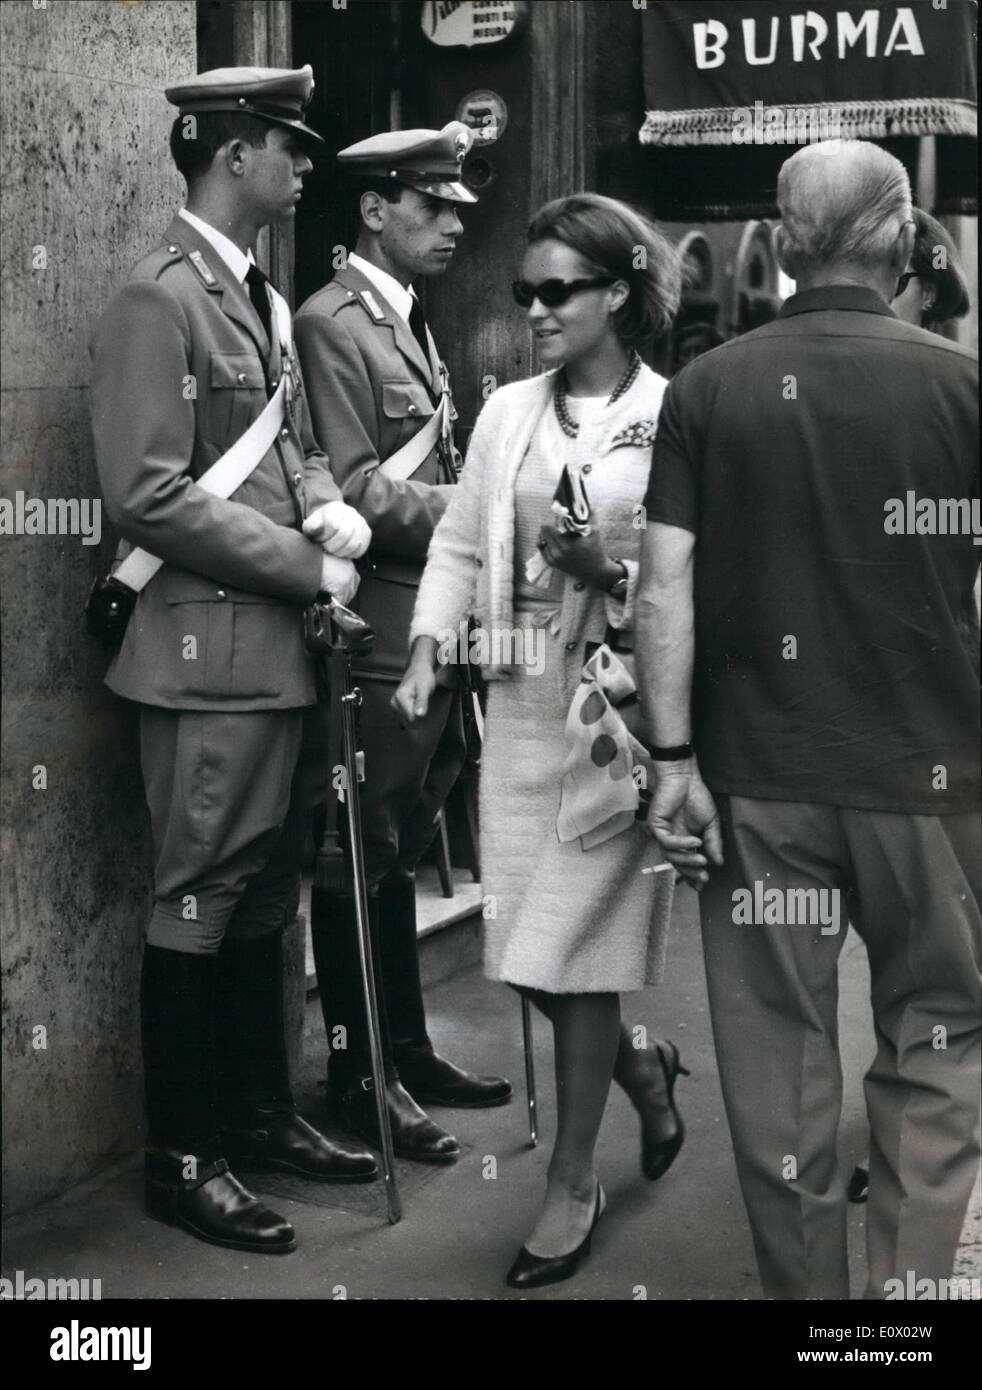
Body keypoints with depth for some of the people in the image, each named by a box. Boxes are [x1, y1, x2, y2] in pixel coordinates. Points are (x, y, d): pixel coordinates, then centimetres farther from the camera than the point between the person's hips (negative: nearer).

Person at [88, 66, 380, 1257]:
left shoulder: (261, 299, 14)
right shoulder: (161, 301, -13)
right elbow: (149, 496, -19)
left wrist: (328, 508, 0)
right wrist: (308, 565, -15)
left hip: (276, 647, 9)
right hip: (209, 651, -9)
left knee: (263, 895, 17)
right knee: (198, 902, 0)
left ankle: (259, 1112, 31)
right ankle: (181, 1157, 13)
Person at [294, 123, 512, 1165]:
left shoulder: (408, 321, 17)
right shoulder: (332, 325, -12)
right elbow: (355, 492, -19)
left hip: (433, 627, 9)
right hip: (374, 633, -9)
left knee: (400, 849, 17)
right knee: (360, 859, 2)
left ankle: (406, 1050, 29)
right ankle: (357, 1077, 14)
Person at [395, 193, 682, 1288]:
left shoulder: (674, 417, -5)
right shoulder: (507, 412, 10)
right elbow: (460, 543, 10)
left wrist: (613, 569, -21)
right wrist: (427, 649, -4)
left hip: (618, 703, -5)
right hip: (521, 699, 5)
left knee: (576, 947, -2)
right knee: (520, 948, 7)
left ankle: (572, 1182, 17)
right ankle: (642, 1069, 37)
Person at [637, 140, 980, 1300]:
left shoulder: (708, 387, -1)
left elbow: (664, 586, -5)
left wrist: (675, 758, -1)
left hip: (758, 772, 1)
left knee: (779, 1053, 11)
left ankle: (805, 1280, 21)